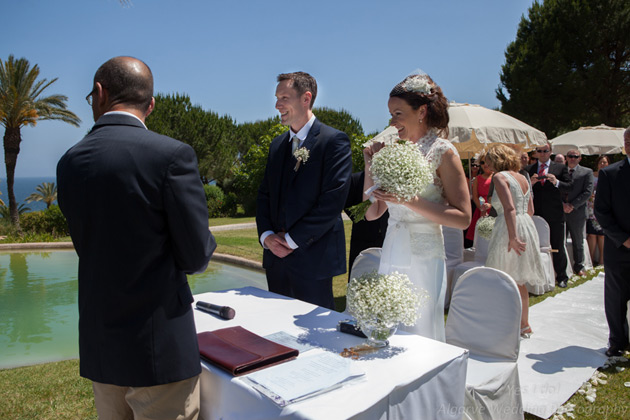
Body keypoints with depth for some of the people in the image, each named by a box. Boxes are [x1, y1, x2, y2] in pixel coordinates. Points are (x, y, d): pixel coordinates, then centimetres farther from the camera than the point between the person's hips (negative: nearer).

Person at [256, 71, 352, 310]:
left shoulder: (334, 141, -9)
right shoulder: (277, 145, 14)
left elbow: (333, 200, -17)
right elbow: (264, 195, 13)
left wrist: (292, 239, -14)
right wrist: (266, 235, -4)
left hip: (312, 259, -6)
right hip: (276, 256, 7)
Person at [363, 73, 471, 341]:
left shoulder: (442, 151, -6)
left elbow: (463, 218, -13)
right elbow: (371, 212, 8)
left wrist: (411, 200, -20)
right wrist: (370, 166, 0)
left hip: (423, 258, -5)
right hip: (391, 256, 6)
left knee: (420, 335, 5)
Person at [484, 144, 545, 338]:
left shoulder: (499, 177, -10)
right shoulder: (523, 178, 14)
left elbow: (509, 208, -22)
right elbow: (530, 210, 15)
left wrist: (512, 237, -25)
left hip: (510, 230, -8)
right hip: (527, 227, 9)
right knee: (519, 282, 17)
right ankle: (524, 325, 26)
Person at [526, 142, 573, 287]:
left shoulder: (560, 168, 5)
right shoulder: (529, 169, 8)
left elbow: (570, 186, -2)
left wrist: (556, 182, -19)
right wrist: (531, 183, -15)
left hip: (555, 214, -1)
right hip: (536, 214, 2)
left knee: (558, 246, 5)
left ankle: (561, 277, 17)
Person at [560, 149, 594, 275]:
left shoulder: (587, 172, 4)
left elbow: (588, 192, -5)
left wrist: (572, 205, -13)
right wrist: (562, 204, -9)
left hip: (577, 212, -1)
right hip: (560, 211, 1)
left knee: (578, 242, 8)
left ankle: (579, 267, 20)